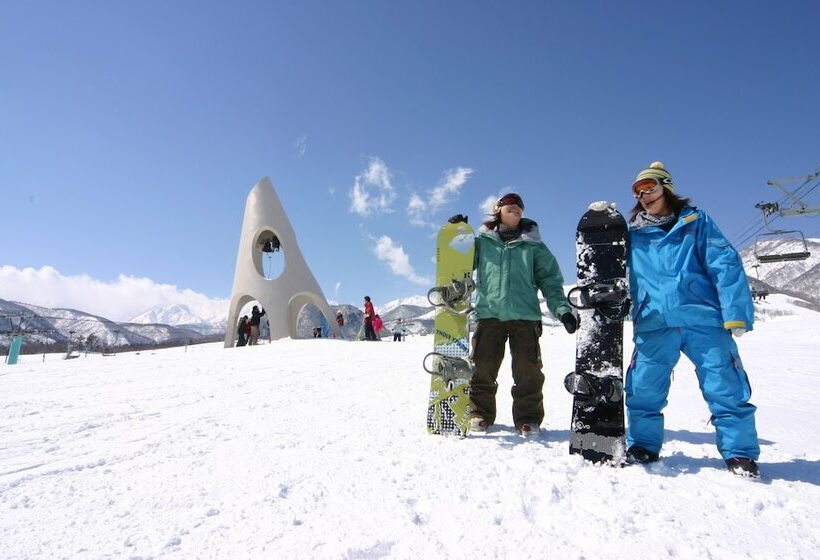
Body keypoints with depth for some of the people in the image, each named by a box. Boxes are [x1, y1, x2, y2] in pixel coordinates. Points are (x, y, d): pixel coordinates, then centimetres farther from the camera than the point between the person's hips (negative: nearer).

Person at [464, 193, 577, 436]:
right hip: (489, 313, 0)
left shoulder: (533, 244, 14)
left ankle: (528, 418, 11)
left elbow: (550, 280, 10)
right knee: (482, 368, 0)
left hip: (525, 315, 0)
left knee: (528, 370, -2)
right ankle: (480, 414, 15)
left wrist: (563, 309, -3)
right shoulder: (482, 240, 14)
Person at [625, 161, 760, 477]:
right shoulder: (633, 235, 13)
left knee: (726, 388, 1)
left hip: (704, 319, -1)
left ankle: (740, 452, 19)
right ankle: (643, 445, 19)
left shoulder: (695, 222, 8)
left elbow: (725, 264, 0)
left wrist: (736, 312, -9)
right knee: (643, 390, 1)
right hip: (654, 325, 2)